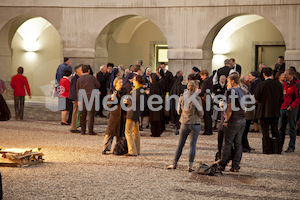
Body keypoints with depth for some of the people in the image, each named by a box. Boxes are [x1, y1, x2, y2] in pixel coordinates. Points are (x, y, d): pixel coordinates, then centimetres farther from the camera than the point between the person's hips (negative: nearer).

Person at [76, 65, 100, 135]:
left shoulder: (79, 79, 3)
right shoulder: (92, 77, -3)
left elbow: (77, 90, 5)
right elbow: (98, 85, 7)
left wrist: (78, 100, 9)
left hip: (82, 99, 2)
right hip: (91, 97, -2)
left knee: (83, 115, 8)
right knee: (91, 114, -1)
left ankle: (83, 131, 10)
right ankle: (90, 131, -4)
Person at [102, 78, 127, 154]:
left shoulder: (124, 91, 8)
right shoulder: (111, 92, -1)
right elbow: (108, 105, -2)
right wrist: (112, 99, -19)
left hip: (122, 115, 3)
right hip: (114, 114, -3)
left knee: (121, 132, 5)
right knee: (109, 132, -6)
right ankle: (105, 148, -2)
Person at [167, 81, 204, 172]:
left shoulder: (182, 97, -2)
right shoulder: (197, 98, -11)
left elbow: (179, 111, 7)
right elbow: (201, 114, -8)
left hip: (184, 124, 3)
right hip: (195, 124, -3)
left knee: (180, 144, 12)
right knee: (192, 145, 4)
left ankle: (174, 164, 17)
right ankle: (190, 166, 4)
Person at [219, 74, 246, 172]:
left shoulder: (231, 91, -12)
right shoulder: (242, 92, 14)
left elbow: (230, 107, -16)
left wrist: (226, 120, -11)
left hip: (233, 120, -8)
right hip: (242, 120, 8)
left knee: (228, 144, -2)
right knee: (238, 143, 9)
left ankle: (222, 165, 4)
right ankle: (236, 166, 10)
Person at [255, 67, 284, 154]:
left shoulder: (261, 85, -13)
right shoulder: (278, 84, -1)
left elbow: (257, 97, -6)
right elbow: (281, 99, 4)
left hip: (264, 111, -4)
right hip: (275, 111, 4)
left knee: (265, 131, 3)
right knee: (275, 131, 13)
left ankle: (267, 149, 3)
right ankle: (278, 149, 13)